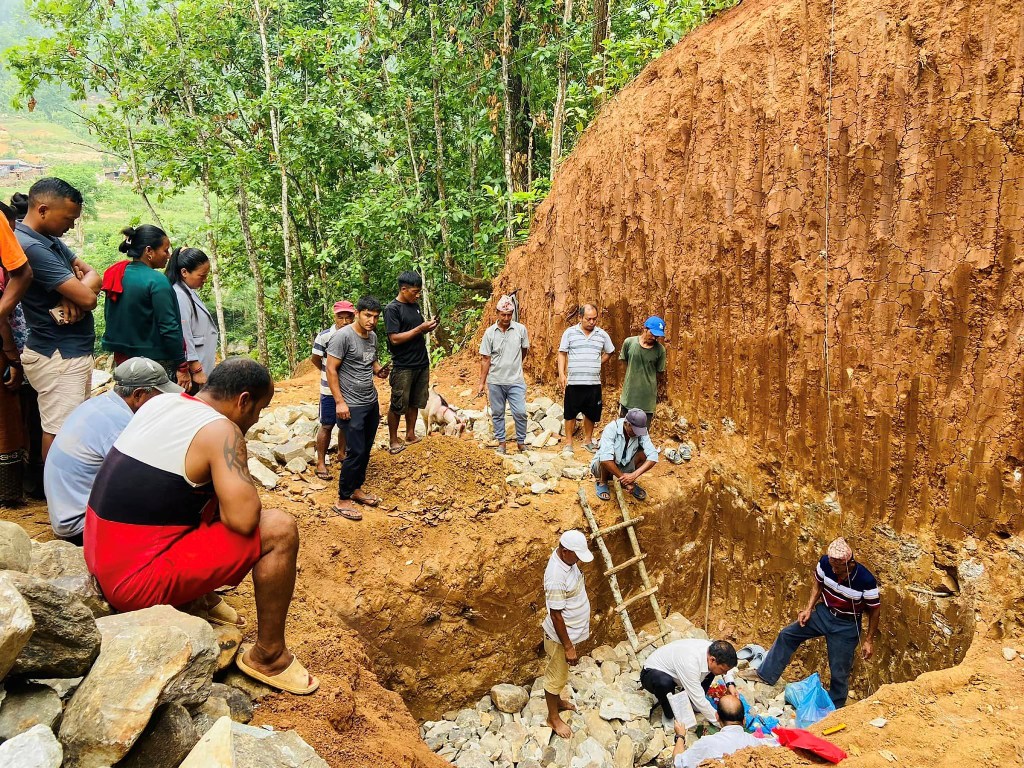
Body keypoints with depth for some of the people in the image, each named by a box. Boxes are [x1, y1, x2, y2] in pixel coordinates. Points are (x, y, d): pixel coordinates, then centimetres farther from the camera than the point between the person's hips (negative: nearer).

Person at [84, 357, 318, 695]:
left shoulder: (159, 402, 7)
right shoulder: (221, 430, -18)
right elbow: (243, 520, -26)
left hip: (100, 561, 9)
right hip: (137, 583, -9)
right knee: (279, 529, -13)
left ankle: (198, 600, 27)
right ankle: (268, 655, 3)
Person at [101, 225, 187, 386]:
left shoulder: (117, 276, 8)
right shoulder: (156, 281, -16)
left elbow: (109, 316, 16)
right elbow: (169, 328, -19)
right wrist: (182, 367, -14)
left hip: (122, 359, 8)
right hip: (155, 361, -8)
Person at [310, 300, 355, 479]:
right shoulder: (325, 336, -14)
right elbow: (315, 359, -1)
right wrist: (328, 373, 7)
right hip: (330, 389, -4)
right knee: (327, 426, 4)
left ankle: (342, 453, 39)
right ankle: (320, 463, 13)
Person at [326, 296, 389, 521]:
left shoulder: (373, 337, 8)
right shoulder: (343, 336, -15)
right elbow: (331, 369, -15)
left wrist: (379, 370, -1)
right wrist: (339, 401, -18)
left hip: (372, 403, 8)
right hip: (351, 406, -8)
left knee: (366, 449, 14)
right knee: (356, 452, -7)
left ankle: (357, 489, 29)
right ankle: (342, 501, 4)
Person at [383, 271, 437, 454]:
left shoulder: (415, 306, 11)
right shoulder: (392, 309, -12)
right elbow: (395, 338, -18)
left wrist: (428, 327, -1)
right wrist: (420, 328, -19)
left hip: (422, 364, 7)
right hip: (403, 367, -7)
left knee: (415, 402, 14)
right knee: (398, 405, 2)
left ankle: (410, 435, 27)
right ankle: (393, 441, 15)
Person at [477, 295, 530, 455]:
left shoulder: (521, 329, -2)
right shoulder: (490, 332, -2)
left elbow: (525, 350, 14)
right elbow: (485, 359, 0)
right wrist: (482, 383, -1)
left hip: (516, 381, -1)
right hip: (495, 381, 1)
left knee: (520, 413, -4)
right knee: (497, 413, 9)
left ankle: (521, 442, 14)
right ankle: (501, 442, 23)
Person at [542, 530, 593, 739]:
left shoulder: (567, 560, -8)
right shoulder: (556, 578, -36)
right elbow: (556, 615, -29)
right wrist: (568, 647, -22)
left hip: (571, 630, 9)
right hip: (561, 635, -9)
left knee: (560, 673, 30)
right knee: (555, 676, 14)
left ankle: (557, 700, 51)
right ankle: (553, 717, 33)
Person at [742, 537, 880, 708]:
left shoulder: (866, 581, -30)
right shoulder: (825, 562, -20)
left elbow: (875, 610, -13)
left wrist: (869, 640, -9)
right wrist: (809, 609, -5)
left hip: (847, 625, -4)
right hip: (824, 612, 5)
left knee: (839, 672, 4)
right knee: (787, 635, 6)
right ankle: (765, 674, 22)